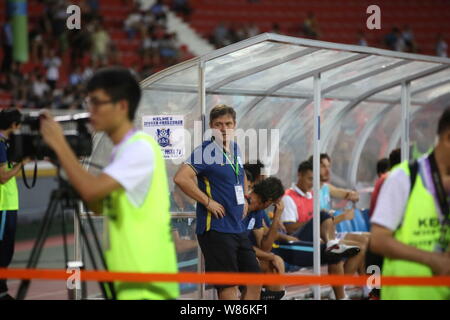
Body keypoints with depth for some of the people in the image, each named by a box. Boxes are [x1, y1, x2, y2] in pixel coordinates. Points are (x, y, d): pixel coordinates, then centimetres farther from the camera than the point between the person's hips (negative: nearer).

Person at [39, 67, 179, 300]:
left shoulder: (141, 148, -15)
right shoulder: (121, 150, 16)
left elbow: (91, 190, -24)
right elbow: (99, 206, 20)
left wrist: (59, 145, -12)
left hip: (146, 281, -10)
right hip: (130, 277, 10)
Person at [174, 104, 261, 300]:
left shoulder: (235, 150, 13)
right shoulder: (206, 150, -11)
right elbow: (181, 178, -26)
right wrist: (208, 202, -21)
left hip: (238, 228, 8)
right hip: (215, 229, -8)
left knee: (255, 281, 7)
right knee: (228, 287, -7)